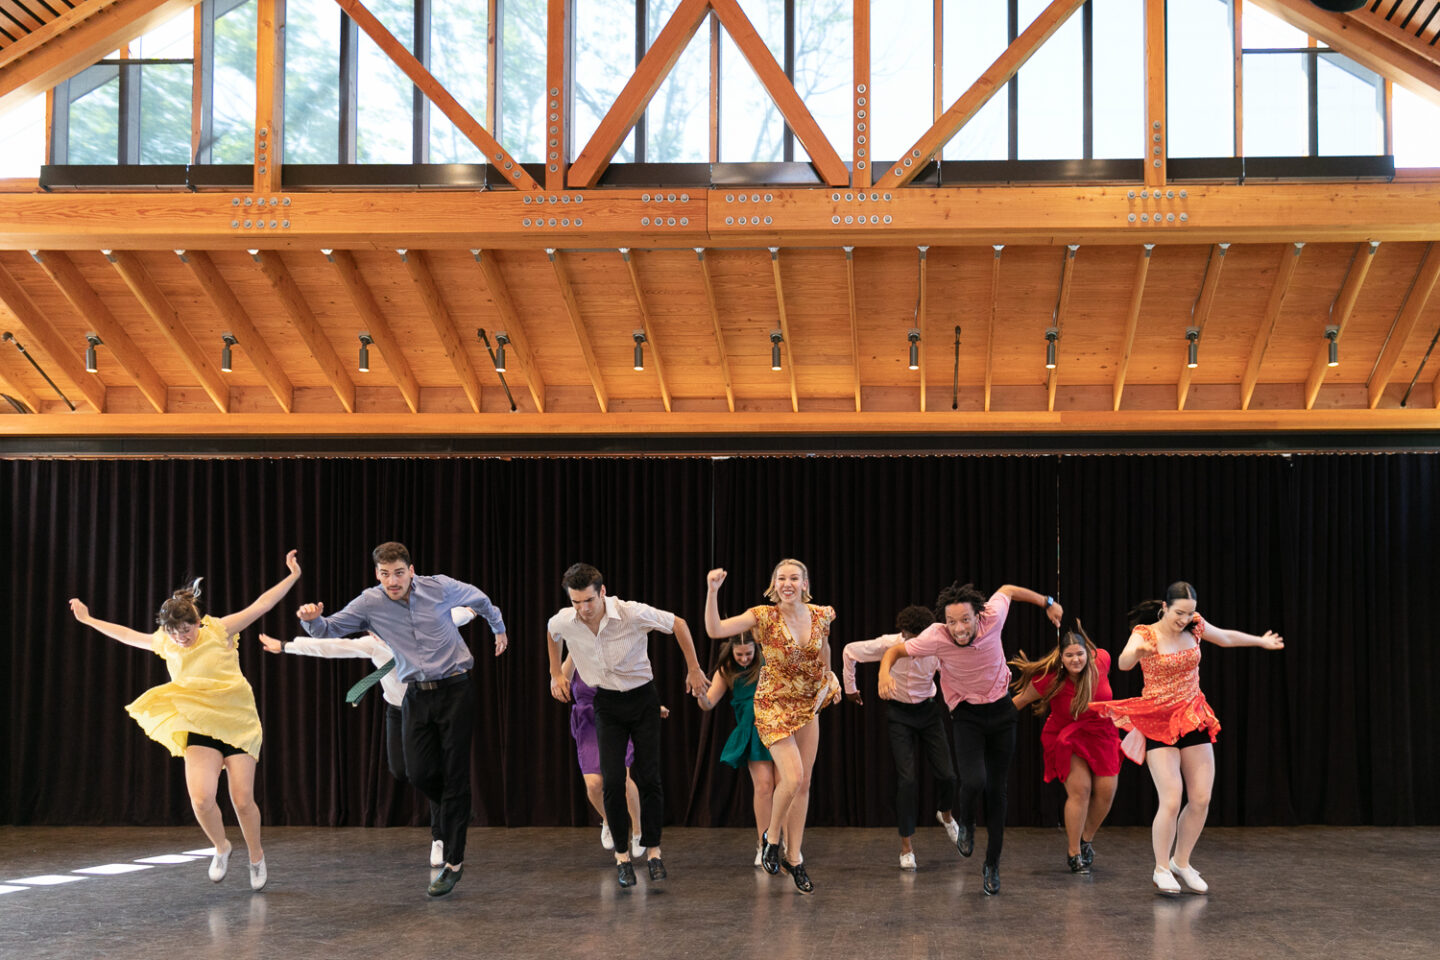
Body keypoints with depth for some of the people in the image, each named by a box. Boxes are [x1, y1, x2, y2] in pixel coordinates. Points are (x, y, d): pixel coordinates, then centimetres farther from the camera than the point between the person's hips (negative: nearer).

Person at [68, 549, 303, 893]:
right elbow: (127, 635, 20)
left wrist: (292, 577, -13)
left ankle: (257, 859, 21)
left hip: (237, 724, -3)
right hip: (200, 729, 3)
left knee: (243, 800, -4)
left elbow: (261, 605, -7)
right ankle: (221, 848, 13)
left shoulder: (220, 630, -6)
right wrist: (88, 619, 26)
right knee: (201, 799, -17)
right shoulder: (165, 643, 6)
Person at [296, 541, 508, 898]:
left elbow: (480, 599, 14)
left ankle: (454, 862, 0)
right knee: (419, 772, -5)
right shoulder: (370, 604, -3)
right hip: (417, 695, 3)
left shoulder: (440, 587, -5)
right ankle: (457, 812, 29)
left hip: (455, 690, -2)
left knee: (454, 775, -4)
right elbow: (331, 629, -3)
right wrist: (312, 619, -26)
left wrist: (499, 628, 29)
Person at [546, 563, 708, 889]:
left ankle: (652, 850, 9)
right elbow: (552, 635, 13)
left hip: (642, 698, -2)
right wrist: (556, 674, 16)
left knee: (649, 778, -5)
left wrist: (694, 669, 0)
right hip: (606, 703, 2)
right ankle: (622, 855, 5)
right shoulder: (563, 622, -16)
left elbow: (678, 624, -7)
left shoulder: (634, 613, -25)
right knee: (612, 781, -8)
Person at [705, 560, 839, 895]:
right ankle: (771, 837, 9)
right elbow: (714, 630, -24)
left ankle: (794, 857, 19)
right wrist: (712, 591, -34)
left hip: (808, 706, 5)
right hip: (774, 705, -5)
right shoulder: (764, 616, -13)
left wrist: (831, 677, 6)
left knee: (803, 784, 7)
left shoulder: (821, 615, -3)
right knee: (792, 778, -18)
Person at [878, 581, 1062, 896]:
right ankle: (966, 823, 13)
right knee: (974, 781, -23)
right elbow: (897, 649, -10)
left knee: (997, 790, 5)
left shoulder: (992, 616, -22)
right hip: (966, 713, -2)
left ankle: (992, 864, 21)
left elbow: (1007, 589, 0)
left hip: (1001, 709, 2)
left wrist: (1047, 603, 10)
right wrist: (885, 672, -30)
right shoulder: (936, 638, -24)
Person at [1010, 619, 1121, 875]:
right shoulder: (1049, 680, -23)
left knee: (1106, 790, -4)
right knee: (1080, 789, -16)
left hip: (1101, 734, 3)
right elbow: (1019, 702, -9)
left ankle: (1086, 838, 24)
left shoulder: (1101, 660, -17)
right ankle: (1074, 853, 0)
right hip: (1067, 737, -3)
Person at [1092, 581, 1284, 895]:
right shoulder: (1145, 633, -14)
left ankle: (1181, 863, 22)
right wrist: (1137, 651, -57)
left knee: (1201, 800, 2)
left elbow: (1226, 637, 22)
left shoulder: (1195, 626, 1)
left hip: (1194, 721, 5)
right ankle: (1161, 869, 6)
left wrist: (1260, 641, 34)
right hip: (1158, 725, -5)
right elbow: (1123, 663, -35)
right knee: (1171, 801, -14)